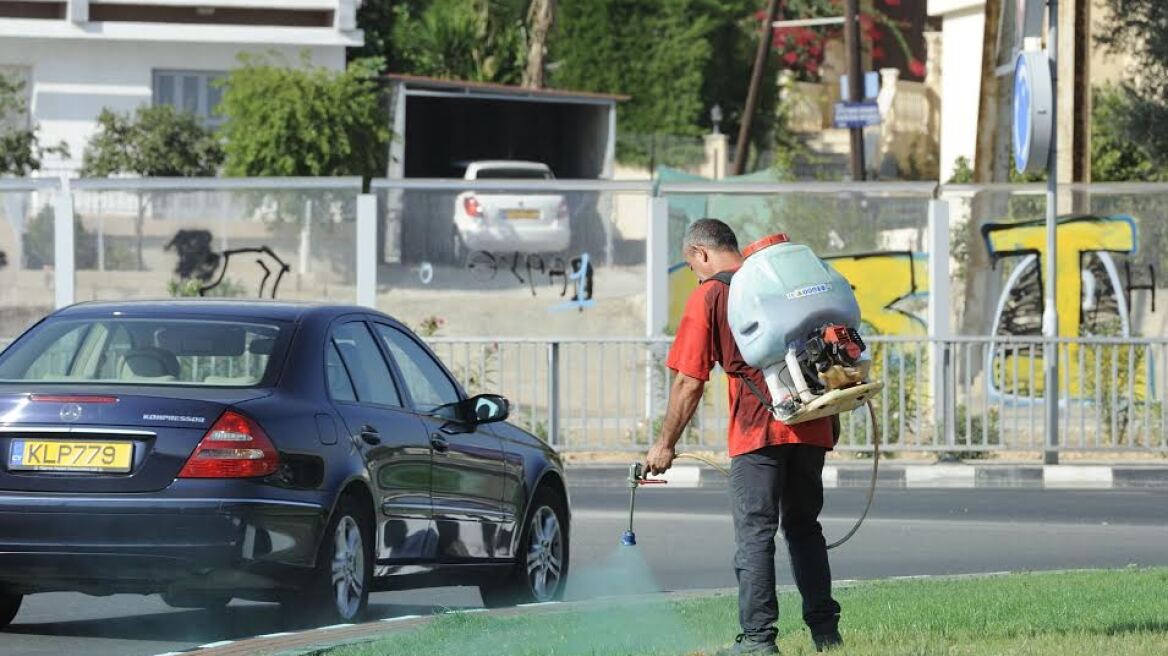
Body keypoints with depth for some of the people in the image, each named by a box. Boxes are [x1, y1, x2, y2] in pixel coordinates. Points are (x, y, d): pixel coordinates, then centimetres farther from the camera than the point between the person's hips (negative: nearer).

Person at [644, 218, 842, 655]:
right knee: (804, 527, 16)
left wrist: (665, 445, 5)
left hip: (755, 431, -5)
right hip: (811, 428, 5)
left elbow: (689, 383, -2)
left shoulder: (708, 297, 0)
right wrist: (832, 419, 24)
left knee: (755, 533, -3)